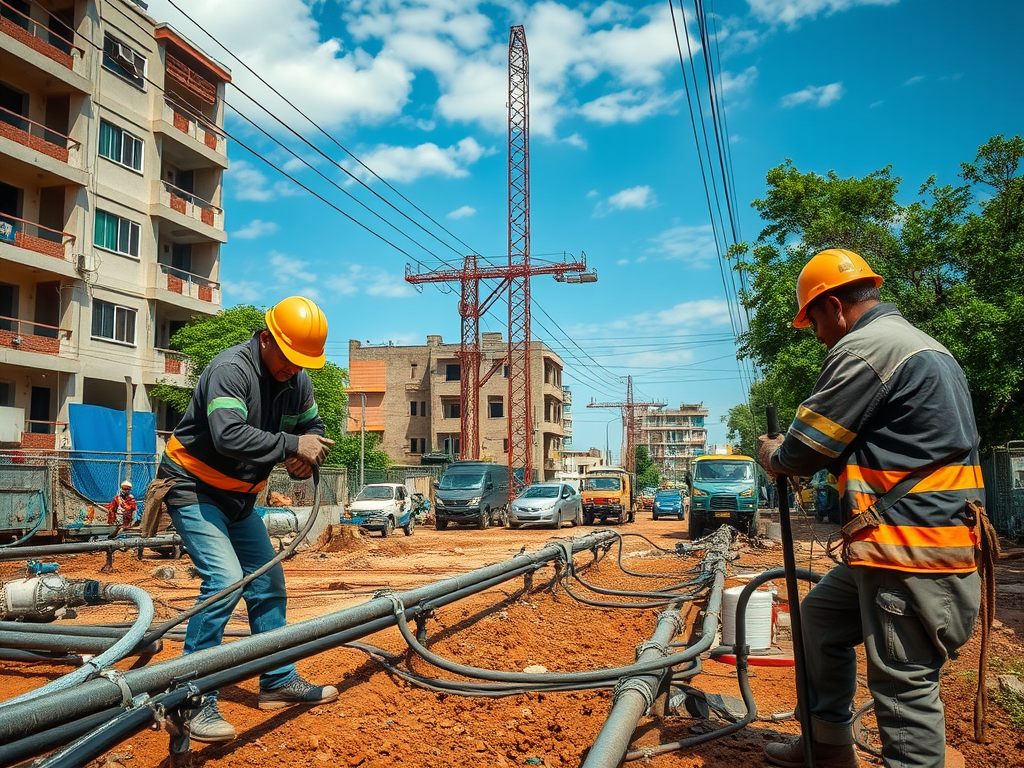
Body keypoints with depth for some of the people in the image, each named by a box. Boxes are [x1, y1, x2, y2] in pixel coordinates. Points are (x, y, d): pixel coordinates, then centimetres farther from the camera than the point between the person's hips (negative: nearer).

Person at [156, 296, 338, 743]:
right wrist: (291, 445, -35)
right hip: (193, 487, -8)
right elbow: (229, 435, -40)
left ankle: (279, 682, 23)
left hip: (238, 496, 9)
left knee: (268, 583, 10)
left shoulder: (297, 380, -1)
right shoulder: (231, 369, -26)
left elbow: (312, 426, 10)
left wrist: (308, 456, -13)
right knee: (225, 579, -22)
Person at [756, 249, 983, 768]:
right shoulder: (920, 344, 19)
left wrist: (771, 456, 10)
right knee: (822, 614, 22)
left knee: (904, 684, -3)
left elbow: (807, 450, -12)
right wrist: (797, 457, 18)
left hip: (911, 547, -11)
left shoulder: (864, 348, -14)